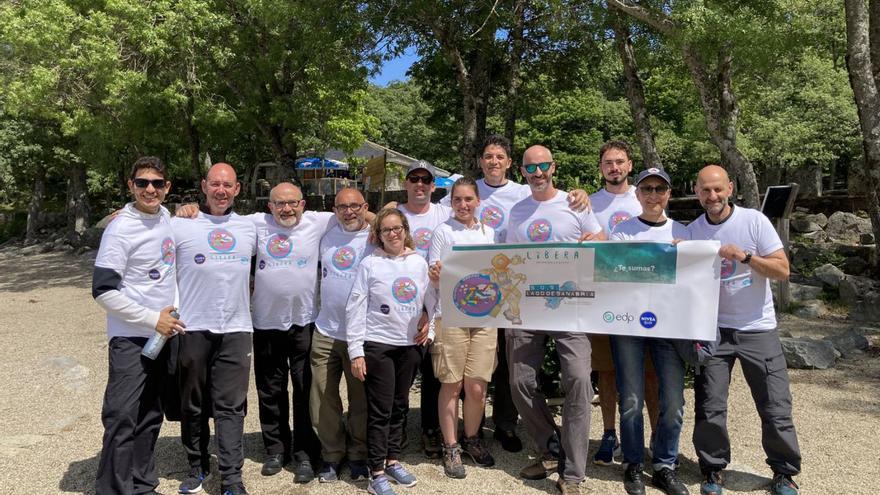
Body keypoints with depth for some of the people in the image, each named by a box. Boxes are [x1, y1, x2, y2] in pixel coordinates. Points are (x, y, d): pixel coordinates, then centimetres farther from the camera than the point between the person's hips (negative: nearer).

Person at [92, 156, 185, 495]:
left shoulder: (166, 216, 5)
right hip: (131, 339, -6)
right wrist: (153, 319, -16)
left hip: (164, 334, 6)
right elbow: (103, 291, -16)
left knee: (150, 416, 14)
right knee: (122, 419, -6)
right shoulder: (121, 228, -14)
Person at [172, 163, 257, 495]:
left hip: (236, 330, 1)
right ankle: (197, 466, 28)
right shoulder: (180, 225, 1)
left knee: (231, 407, 1)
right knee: (193, 404, 11)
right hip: (193, 328, -1)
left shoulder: (249, 227, 11)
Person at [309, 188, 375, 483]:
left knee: (361, 399, 8)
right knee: (323, 399, 8)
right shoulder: (328, 236, 9)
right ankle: (331, 455, 25)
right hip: (325, 332, 4)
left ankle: (358, 456, 26)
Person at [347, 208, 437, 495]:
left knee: (400, 406, 14)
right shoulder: (369, 264, -5)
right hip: (377, 345, -4)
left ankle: (393, 460, 30)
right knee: (380, 410, 0)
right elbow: (355, 308, -7)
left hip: (411, 344, 4)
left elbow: (431, 300, 13)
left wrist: (430, 328, 1)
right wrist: (356, 351, -10)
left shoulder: (419, 262, 5)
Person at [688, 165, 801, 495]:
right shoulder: (691, 232, 0)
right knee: (710, 408, 1)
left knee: (776, 407, 4)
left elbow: (782, 270, -8)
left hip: (758, 328, -1)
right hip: (714, 329, 1)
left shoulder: (754, 220, -6)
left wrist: (745, 256, -24)